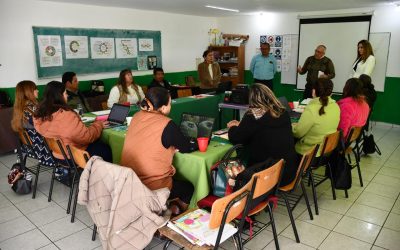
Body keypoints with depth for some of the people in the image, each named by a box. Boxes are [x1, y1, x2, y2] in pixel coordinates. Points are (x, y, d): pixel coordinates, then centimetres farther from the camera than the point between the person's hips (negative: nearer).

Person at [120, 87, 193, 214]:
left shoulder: (136, 117, -2)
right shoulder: (167, 124, -21)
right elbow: (186, 148, -8)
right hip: (152, 187, -6)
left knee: (177, 180, 31)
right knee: (188, 187, 23)